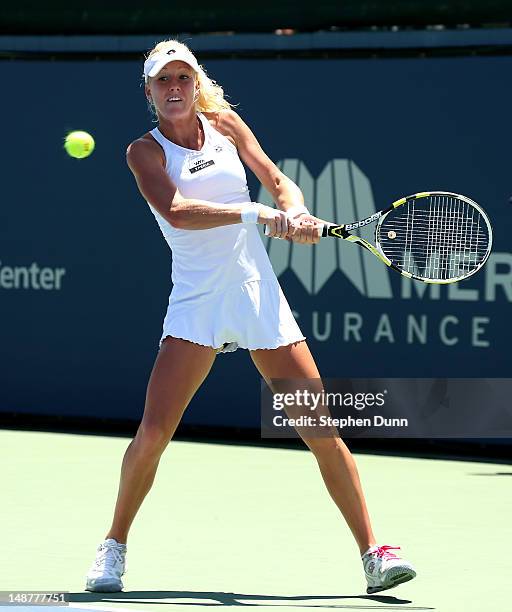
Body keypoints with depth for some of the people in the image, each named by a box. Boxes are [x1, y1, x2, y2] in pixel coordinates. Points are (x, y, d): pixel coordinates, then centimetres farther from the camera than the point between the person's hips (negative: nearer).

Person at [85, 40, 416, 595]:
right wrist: (259, 215, -24)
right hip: (196, 303, -2)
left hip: (259, 297, 2)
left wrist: (296, 213, -15)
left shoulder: (225, 125, 10)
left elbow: (279, 183, 8)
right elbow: (175, 211, -17)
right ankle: (114, 547, 10)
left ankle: (373, 555, 0)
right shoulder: (145, 151, 0)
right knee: (153, 431, -12)